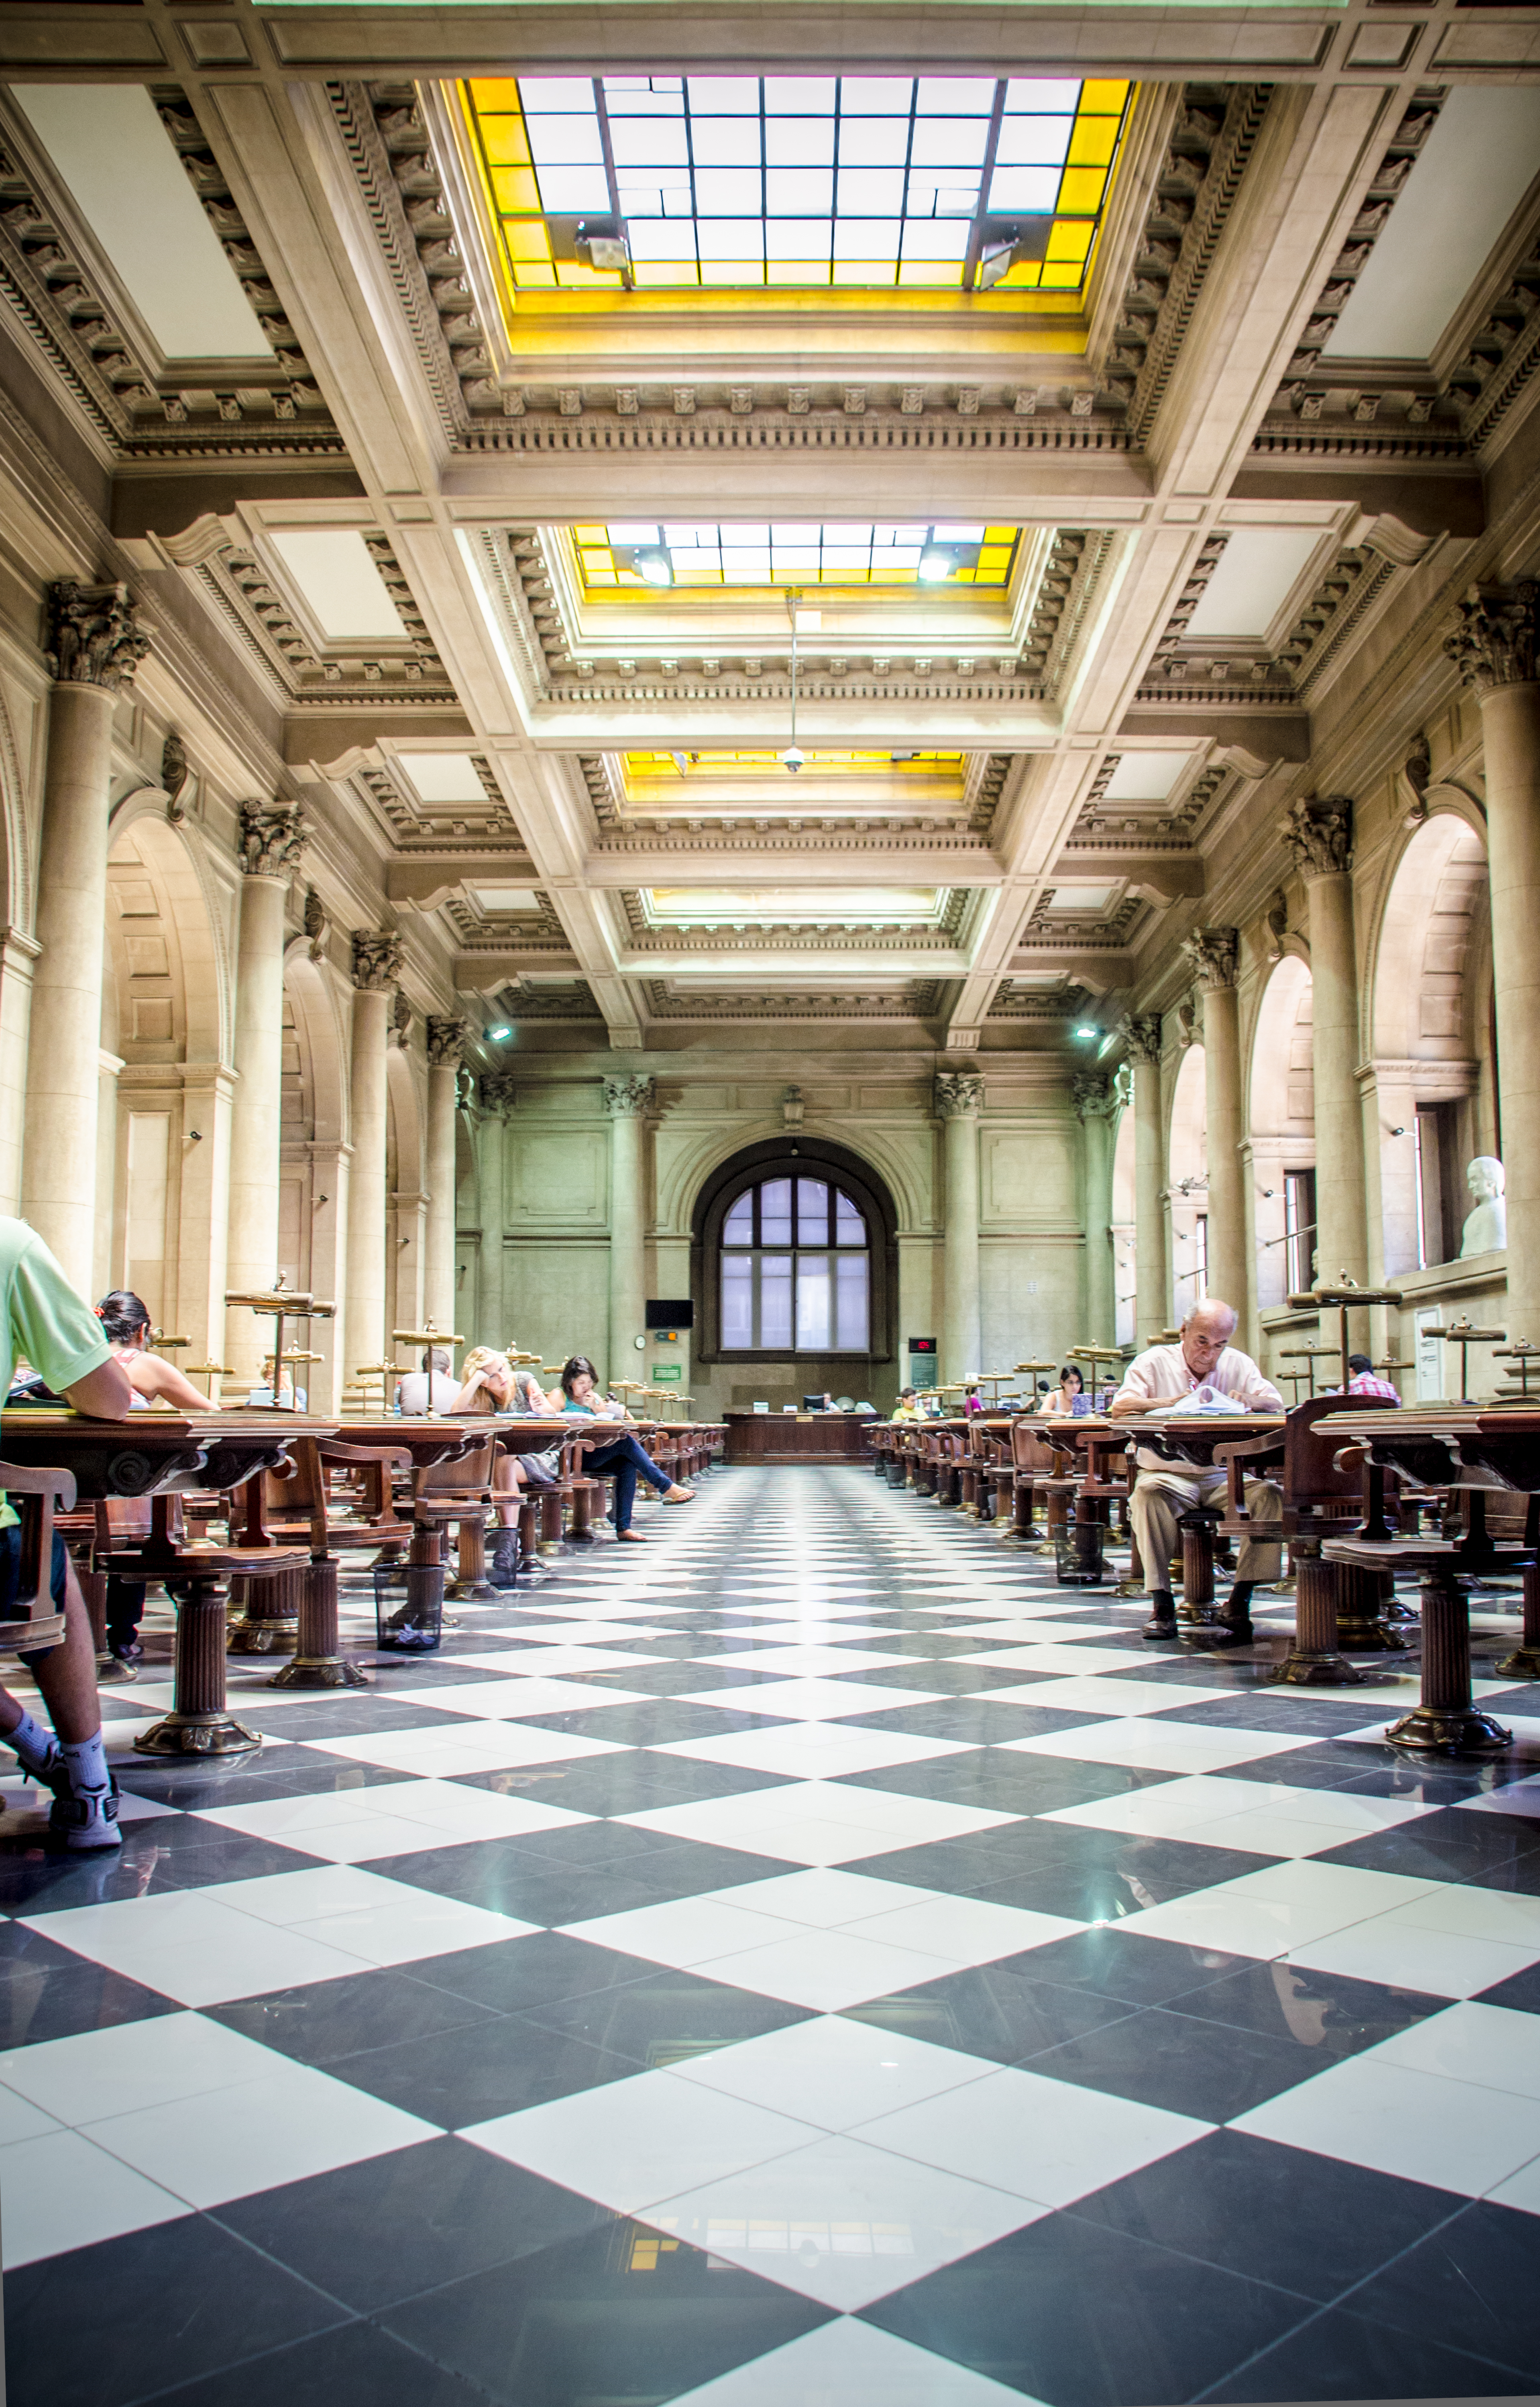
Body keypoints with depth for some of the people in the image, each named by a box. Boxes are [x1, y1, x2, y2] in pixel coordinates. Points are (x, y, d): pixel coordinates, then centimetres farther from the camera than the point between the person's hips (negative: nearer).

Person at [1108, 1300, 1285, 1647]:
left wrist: (1245, 1400, -21)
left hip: (1224, 1476, 3)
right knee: (1148, 1493, -35)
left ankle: (1240, 1600, -18)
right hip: (1169, 1474, -3)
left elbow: (1276, 1404, 0)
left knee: (1269, 1494, -26)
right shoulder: (1154, 1361, 0)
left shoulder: (1239, 1364, 10)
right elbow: (1120, 1408, -14)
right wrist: (1175, 1402, -26)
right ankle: (1161, 1602, -25)